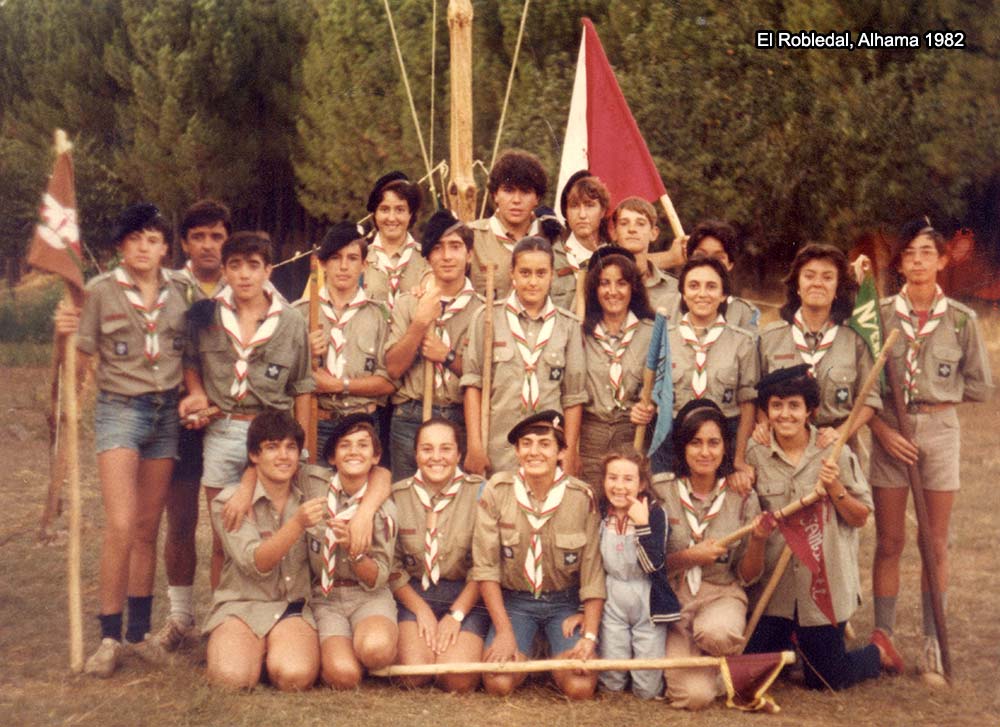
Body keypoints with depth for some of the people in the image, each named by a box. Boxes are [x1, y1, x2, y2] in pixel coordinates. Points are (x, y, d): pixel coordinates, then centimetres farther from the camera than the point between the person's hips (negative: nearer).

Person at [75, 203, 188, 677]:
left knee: (148, 529, 7)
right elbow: (80, 359, -4)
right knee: (121, 526, -15)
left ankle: (140, 631, 16)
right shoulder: (101, 292, -2)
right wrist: (65, 332, -23)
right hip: (119, 410, -3)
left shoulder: (177, 294, 7)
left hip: (167, 411, 3)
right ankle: (109, 637, -5)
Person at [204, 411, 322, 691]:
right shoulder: (228, 503, -3)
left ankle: (275, 654, 4)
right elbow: (255, 563, -17)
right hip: (241, 606, -1)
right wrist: (298, 524, -31)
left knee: (294, 676, -32)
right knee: (230, 677, -32)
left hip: (295, 608, 1)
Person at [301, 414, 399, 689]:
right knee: (343, 676, -29)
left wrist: (352, 547, -24)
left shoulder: (383, 509, -6)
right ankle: (329, 652, 7)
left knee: (376, 650, -36)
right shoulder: (313, 481, -4)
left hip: (369, 598, 0)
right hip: (324, 599, 0)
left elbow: (376, 580, -6)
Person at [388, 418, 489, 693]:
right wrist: (421, 610, -7)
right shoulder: (397, 495, 3)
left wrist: (456, 615, -11)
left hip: (466, 598, -1)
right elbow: (391, 566, 3)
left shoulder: (479, 493, -3)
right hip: (414, 595, 1)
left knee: (458, 680, -23)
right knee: (413, 674, -23)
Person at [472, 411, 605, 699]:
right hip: (513, 601, 0)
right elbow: (485, 567, -8)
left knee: (580, 687, -21)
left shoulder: (582, 497, -10)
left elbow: (593, 571, -8)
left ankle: (556, 656, 14)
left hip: (565, 603, 0)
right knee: (498, 683, -22)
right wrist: (504, 631, -14)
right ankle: (525, 657, 12)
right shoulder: (497, 491, -10)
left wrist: (590, 636, -16)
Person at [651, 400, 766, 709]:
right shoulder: (659, 490, -5)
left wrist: (758, 541, -15)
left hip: (722, 594, 1)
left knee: (717, 633, -37)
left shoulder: (742, 497, -1)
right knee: (694, 695, -21)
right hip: (671, 596, -1)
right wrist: (690, 557, -18)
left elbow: (747, 576, 3)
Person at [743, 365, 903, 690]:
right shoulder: (755, 456, -2)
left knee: (826, 680, 6)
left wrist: (835, 488, -18)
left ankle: (879, 652, 36)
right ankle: (792, 640, 34)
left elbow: (860, 518, -2)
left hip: (825, 583, -2)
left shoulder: (834, 453, -7)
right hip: (772, 584, 2)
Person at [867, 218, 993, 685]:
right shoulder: (879, 315, -1)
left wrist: (936, 397, 0)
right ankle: (883, 641, 14)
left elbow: (980, 385, 7)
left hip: (940, 430, 0)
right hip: (889, 431, 0)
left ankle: (932, 646, 13)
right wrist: (884, 430, -10)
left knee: (936, 545, 5)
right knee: (889, 542, 5)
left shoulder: (961, 320, 0)